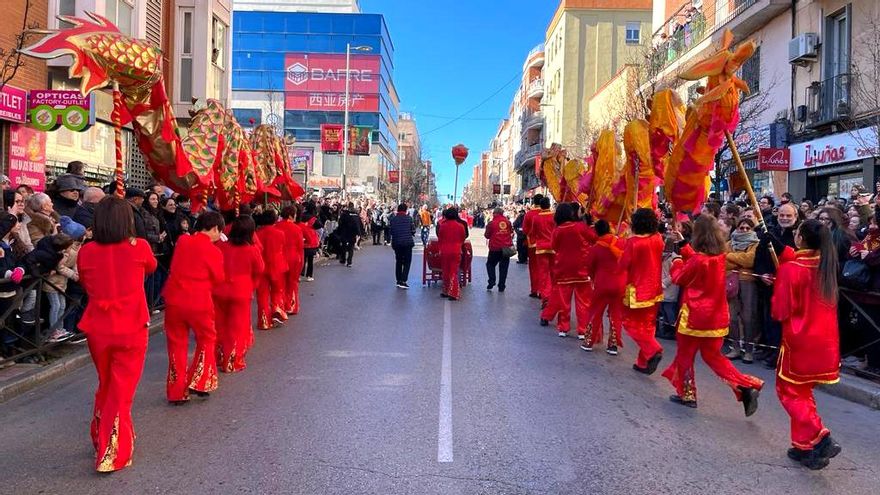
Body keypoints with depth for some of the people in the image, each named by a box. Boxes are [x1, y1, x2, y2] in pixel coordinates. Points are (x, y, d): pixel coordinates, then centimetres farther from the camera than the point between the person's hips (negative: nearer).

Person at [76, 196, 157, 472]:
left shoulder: (86, 252, -5)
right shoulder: (139, 247, -10)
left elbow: (85, 284, 13)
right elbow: (151, 268, 13)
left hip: (97, 329, 3)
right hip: (131, 330, -3)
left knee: (105, 385, 23)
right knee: (121, 390, 5)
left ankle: (101, 438, 38)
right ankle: (111, 454, 7)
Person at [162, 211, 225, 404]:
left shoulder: (182, 241, 3)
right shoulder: (214, 251, -9)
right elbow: (218, 279, -2)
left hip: (174, 300, 4)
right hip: (199, 303, -4)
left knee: (177, 344, 13)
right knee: (207, 339, 17)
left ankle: (176, 392, 16)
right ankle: (199, 382, 9)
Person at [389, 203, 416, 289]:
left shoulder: (393, 219, -2)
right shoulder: (409, 218, -7)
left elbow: (391, 231, 1)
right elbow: (413, 231, -4)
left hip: (396, 243, 3)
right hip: (407, 242, -3)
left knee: (398, 262, 15)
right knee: (407, 262, 4)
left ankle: (399, 281, 19)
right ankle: (403, 281, -6)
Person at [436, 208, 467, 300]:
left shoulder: (442, 225, -6)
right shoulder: (460, 226, -6)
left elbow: (439, 239, 3)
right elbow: (463, 239, 7)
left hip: (444, 251, 0)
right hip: (456, 251, 0)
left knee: (445, 272, 13)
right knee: (454, 272, 3)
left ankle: (446, 291, 21)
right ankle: (453, 293, -4)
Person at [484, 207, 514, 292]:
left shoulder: (491, 223, -9)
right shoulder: (508, 222, 1)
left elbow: (487, 235, -2)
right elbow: (511, 233, 11)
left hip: (495, 248, -3)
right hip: (506, 247, 3)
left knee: (490, 264, 16)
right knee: (504, 267, 8)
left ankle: (492, 281, 0)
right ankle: (501, 286, 8)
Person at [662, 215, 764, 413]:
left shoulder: (697, 260, -20)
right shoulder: (720, 256, -1)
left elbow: (679, 278, -6)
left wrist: (676, 263, 11)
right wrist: (685, 249, 15)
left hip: (695, 315, -7)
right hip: (716, 315, 7)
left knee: (685, 354, 11)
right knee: (713, 355, 17)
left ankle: (686, 394, 20)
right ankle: (746, 387, 5)